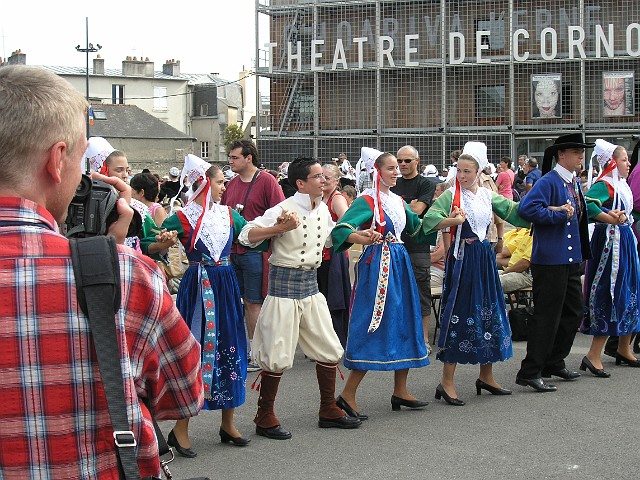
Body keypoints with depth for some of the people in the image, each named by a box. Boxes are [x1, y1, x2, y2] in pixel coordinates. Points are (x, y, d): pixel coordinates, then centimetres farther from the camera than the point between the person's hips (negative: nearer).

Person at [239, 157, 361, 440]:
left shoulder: (323, 209, 8)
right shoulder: (285, 210, -15)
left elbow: (332, 238, 28)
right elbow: (246, 235, -20)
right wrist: (280, 228, -32)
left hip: (311, 284, 7)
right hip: (285, 282, -7)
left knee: (329, 350, 10)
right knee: (278, 355, -4)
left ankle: (328, 411, 24)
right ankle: (264, 418, 9)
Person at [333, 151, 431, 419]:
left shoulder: (398, 201, 15)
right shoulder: (367, 201, -9)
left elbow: (417, 227, 28)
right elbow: (342, 228, -23)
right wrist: (361, 238, -42)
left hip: (400, 264, 8)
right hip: (378, 265, -8)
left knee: (405, 325, 10)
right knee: (375, 329, -11)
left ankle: (400, 392, 20)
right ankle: (347, 395, -6)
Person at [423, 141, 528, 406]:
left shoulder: (488, 195, 10)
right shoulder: (451, 195, -7)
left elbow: (514, 211, 16)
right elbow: (429, 219, -18)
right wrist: (455, 220, -29)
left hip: (484, 258, 6)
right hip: (462, 258, -6)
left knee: (490, 314, 11)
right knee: (459, 315, -7)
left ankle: (486, 376, 24)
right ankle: (447, 382, -3)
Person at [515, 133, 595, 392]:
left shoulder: (575, 183, 14)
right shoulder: (548, 182, -14)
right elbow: (527, 208, -28)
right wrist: (560, 214, -23)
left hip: (571, 259, 9)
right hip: (550, 260, -9)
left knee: (573, 312, 15)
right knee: (547, 316, -6)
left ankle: (554, 363, 28)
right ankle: (530, 372, 0)